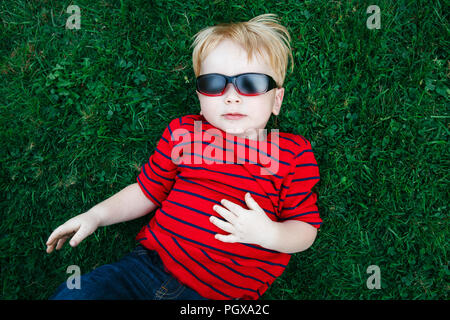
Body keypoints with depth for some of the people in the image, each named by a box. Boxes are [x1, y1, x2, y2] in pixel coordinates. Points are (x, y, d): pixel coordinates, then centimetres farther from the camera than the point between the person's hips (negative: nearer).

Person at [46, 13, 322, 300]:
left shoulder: (294, 153, -2)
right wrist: (96, 215, 6)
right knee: (72, 293, -13)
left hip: (222, 291, -1)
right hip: (150, 263, 2)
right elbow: (148, 191, 16)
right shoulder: (183, 131, 6)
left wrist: (268, 233, -19)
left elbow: (306, 230, 1)